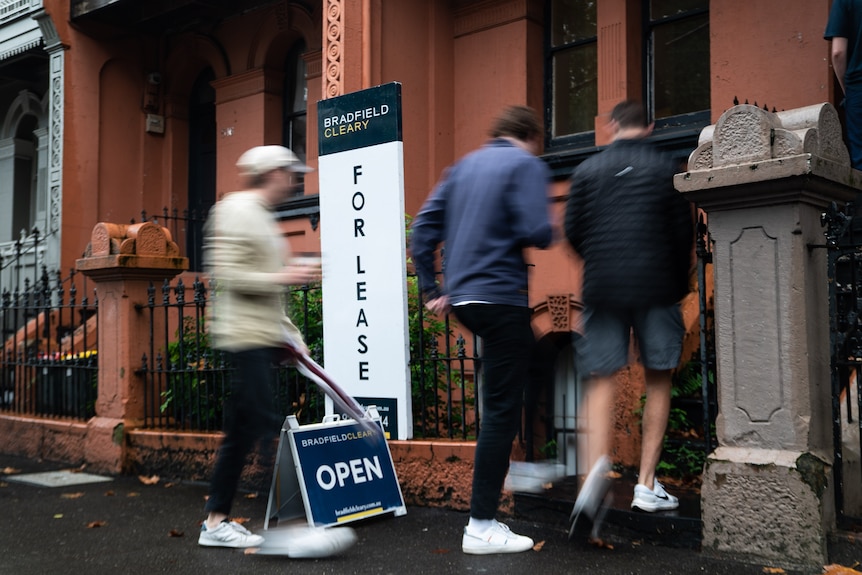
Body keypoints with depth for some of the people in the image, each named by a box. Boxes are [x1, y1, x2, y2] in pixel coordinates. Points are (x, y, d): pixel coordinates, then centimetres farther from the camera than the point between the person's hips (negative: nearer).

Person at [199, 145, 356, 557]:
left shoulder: (261, 215, 22)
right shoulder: (235, 211, -7)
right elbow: (226, 276, -17)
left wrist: (290, 331, 18)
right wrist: (282, 277, -18)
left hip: (264, 338, 10)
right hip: (244, 337, -10)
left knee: (241, 432, 10)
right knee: (267, 428, -14)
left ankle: (216, 521, 17)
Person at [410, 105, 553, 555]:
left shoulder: (463, 166, 16)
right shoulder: (527, 165, -4)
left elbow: (423, 228, 11)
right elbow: (536, 232, -18)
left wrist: (430, 289, 14)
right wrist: (548, 233, 6)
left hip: (461, 298, 8)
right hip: (501, 296, -8)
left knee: (532, 351, 28)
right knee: (500, 409, -3)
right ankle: (481, 525, 0)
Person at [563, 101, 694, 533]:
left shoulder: (587, 170, 7)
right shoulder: (665, 168, 3)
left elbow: (572, 230, 5)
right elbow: (683, 231, 1)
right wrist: (679, 283, 16)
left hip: (603, 287, 1)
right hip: (655, 288, -1)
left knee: (601, 381, 3)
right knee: (658, 381, 10)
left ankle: (597, 463, -22)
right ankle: (646, 485, 9)